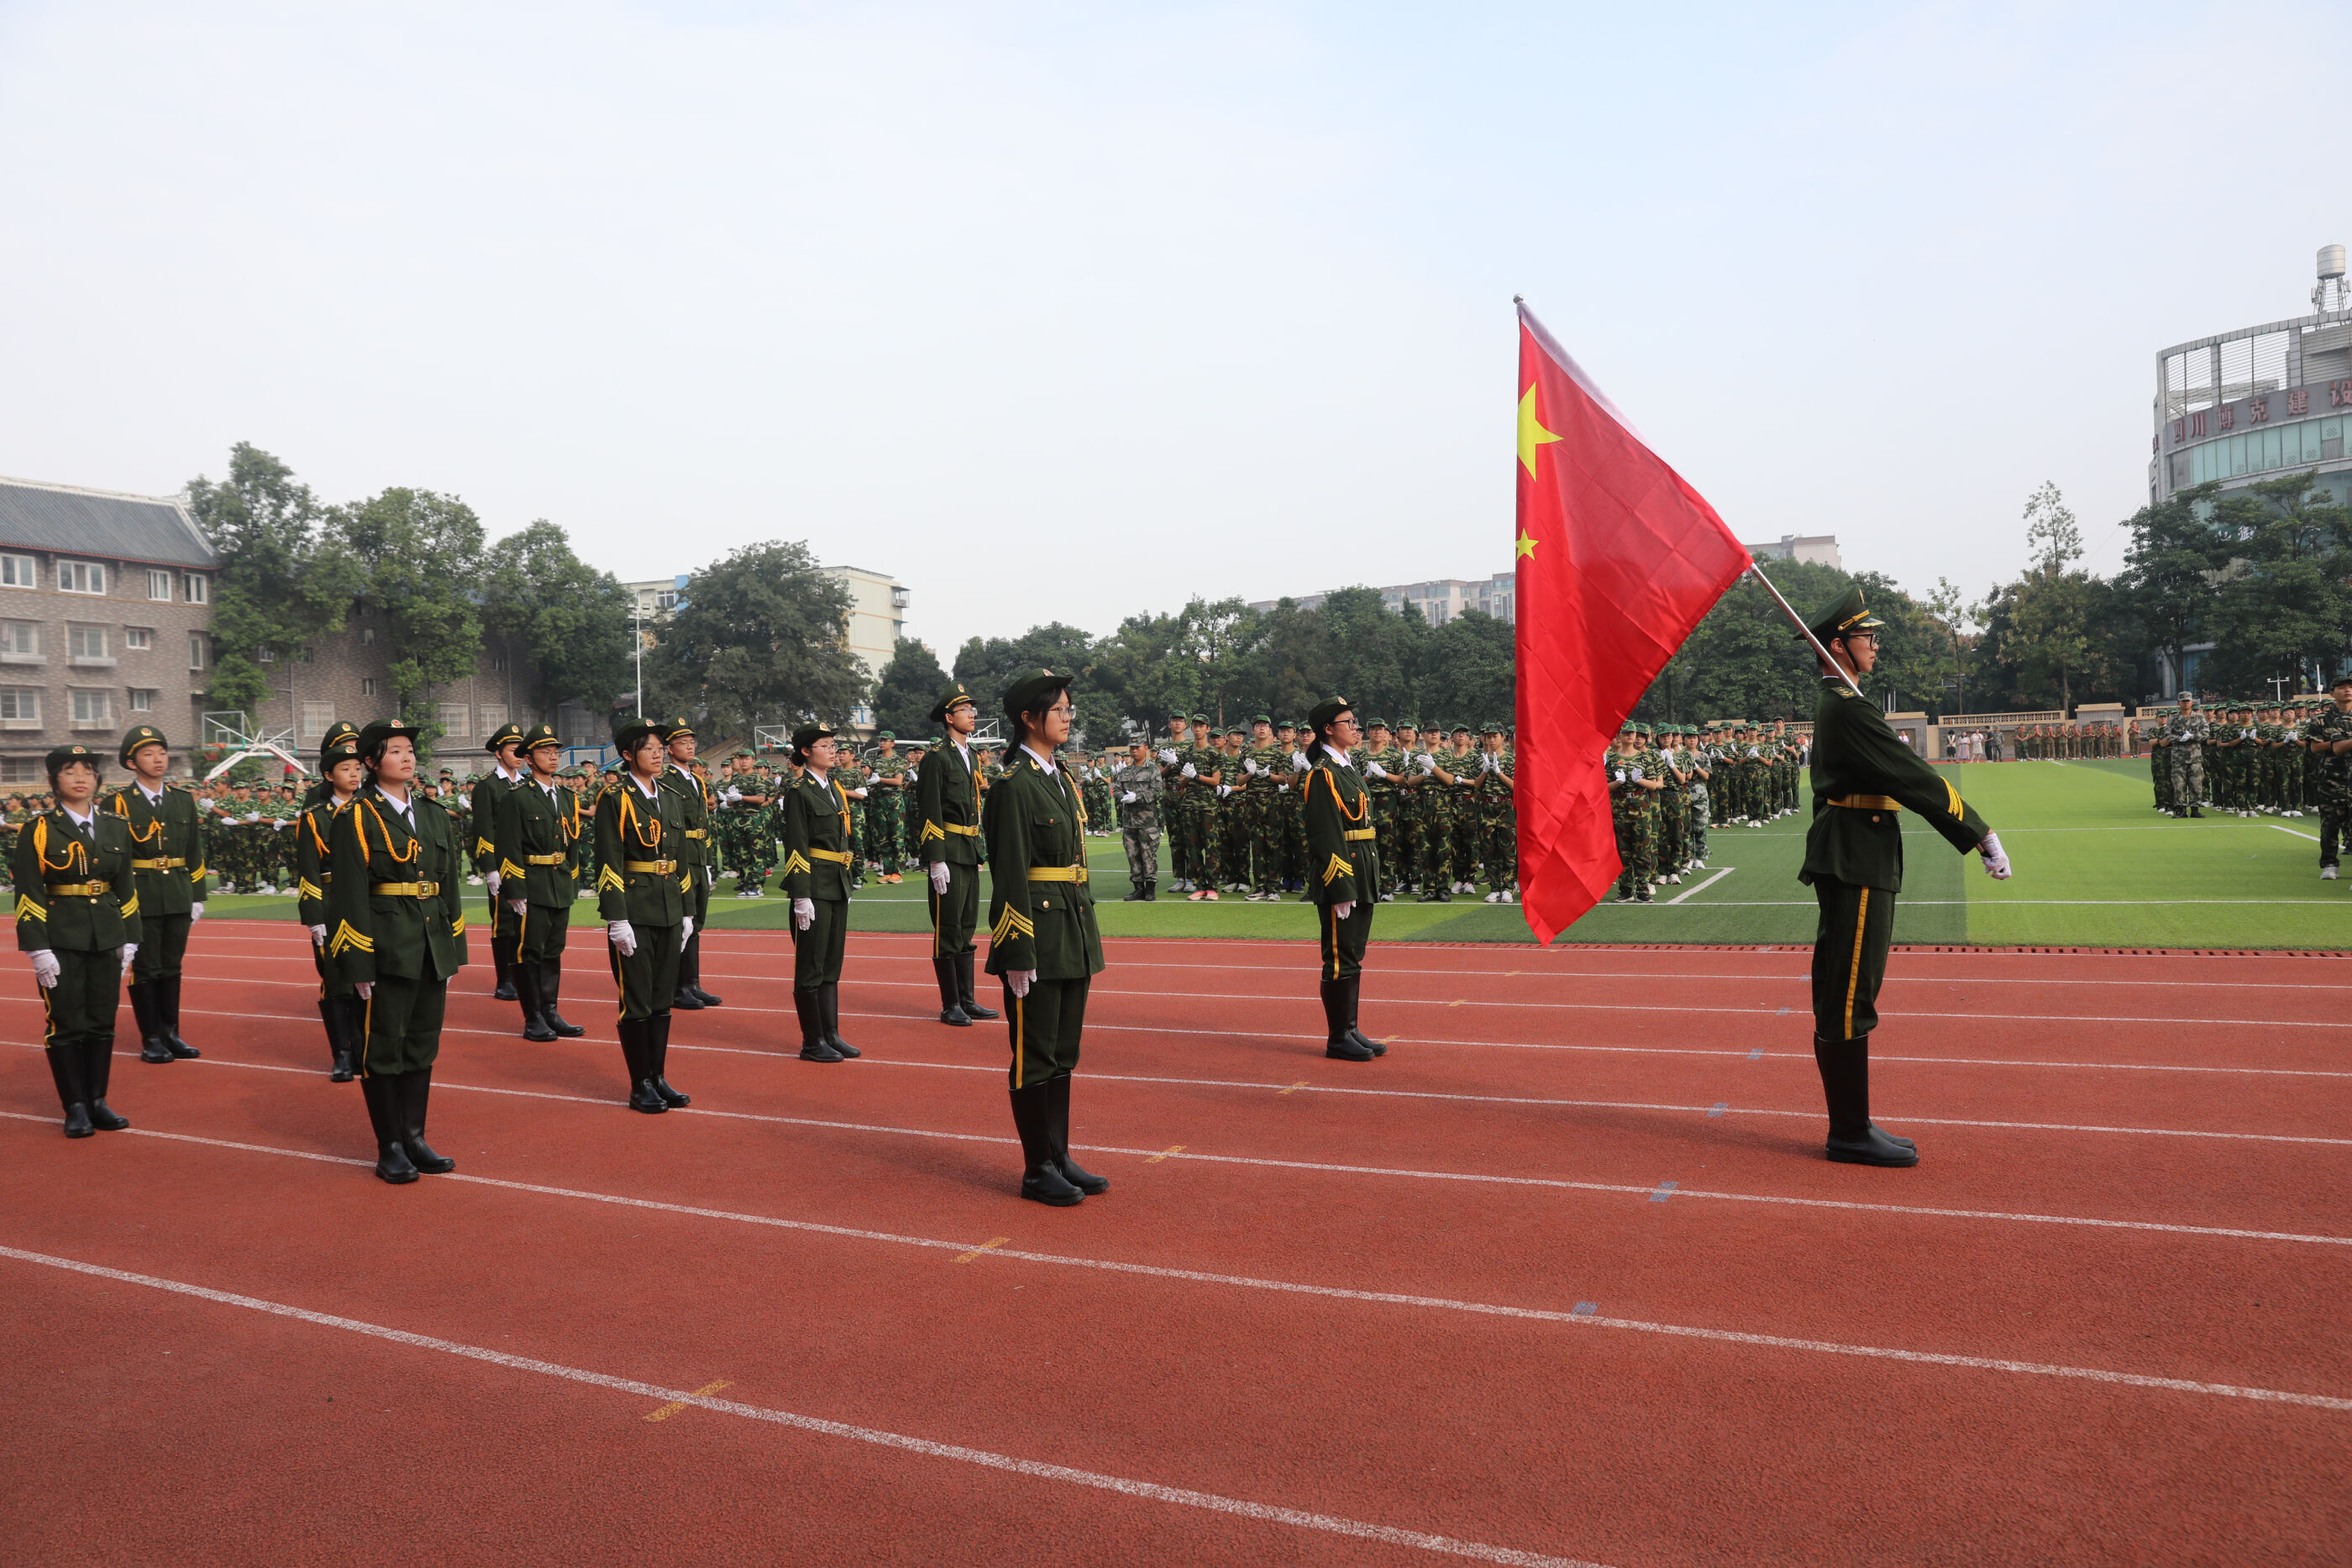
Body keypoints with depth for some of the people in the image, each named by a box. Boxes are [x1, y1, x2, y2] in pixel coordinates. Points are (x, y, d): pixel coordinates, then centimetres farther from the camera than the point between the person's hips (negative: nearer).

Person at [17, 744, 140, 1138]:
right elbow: (29, 894, -8)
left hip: (107, 939, 4)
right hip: (60, 940, -4)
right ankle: (75, 1108, 10)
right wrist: (37, 949, -14)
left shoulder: (115, 827, 9)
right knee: (66, 1024, 1)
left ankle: (97, 1101, 18)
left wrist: (129, 940, 8)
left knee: (103, 1022, 8)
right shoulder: (38, 830, -4)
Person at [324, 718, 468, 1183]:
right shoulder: (357, 818, -6)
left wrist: (455, 948, 11)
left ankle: (414, 1138, 22)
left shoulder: (434, 814, 12)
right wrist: (360, 965, -14)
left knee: (423, 1045, 12)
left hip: (432, 949, 6)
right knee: (383, 1048, 2)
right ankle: (390, 1148, 12)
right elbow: (351, 895, -10)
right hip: (387, 948, -6)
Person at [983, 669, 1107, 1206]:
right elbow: (1009, 874, -16)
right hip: (1037, 931, -9)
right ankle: (1038, 1170, 12)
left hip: (1072, 932, 9)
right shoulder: (1013, 784, -13)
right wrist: (1018, 955, -18)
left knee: (1063, 1051, 14)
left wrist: (1085, 935, 17)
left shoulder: (1061, 777, 14)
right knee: (1035, 1055, 2)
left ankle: (1060, 1158, 24)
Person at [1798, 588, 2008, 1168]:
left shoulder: (1835, 704, 18)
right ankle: (1851, 1135, 3)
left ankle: (1850, 1128, 20)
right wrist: (1982, 836, -12)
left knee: (1841, 1000, 12)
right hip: (1856, 866, -11)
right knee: (1849, 1003, -4)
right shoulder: (1850, 710, -16)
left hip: (1850, 864, 11)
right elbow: (1916, 781, -17)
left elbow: (1898, 773, 20)